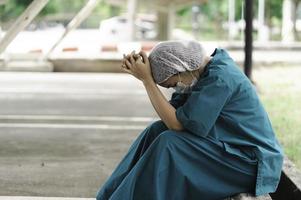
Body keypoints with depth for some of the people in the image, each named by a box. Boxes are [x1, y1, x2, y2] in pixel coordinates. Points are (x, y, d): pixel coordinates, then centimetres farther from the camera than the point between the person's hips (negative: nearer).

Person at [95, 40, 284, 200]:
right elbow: (172, 113, 3)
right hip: (228, 147, 9)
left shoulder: (220, 78, -22)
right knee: (157, 130, 0)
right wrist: (145, 76, -7)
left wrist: (146, 79, -19)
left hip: (250, 163, -9)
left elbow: (176, 123, -22)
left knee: (168, 143, -21)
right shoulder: (210, 69, 5)